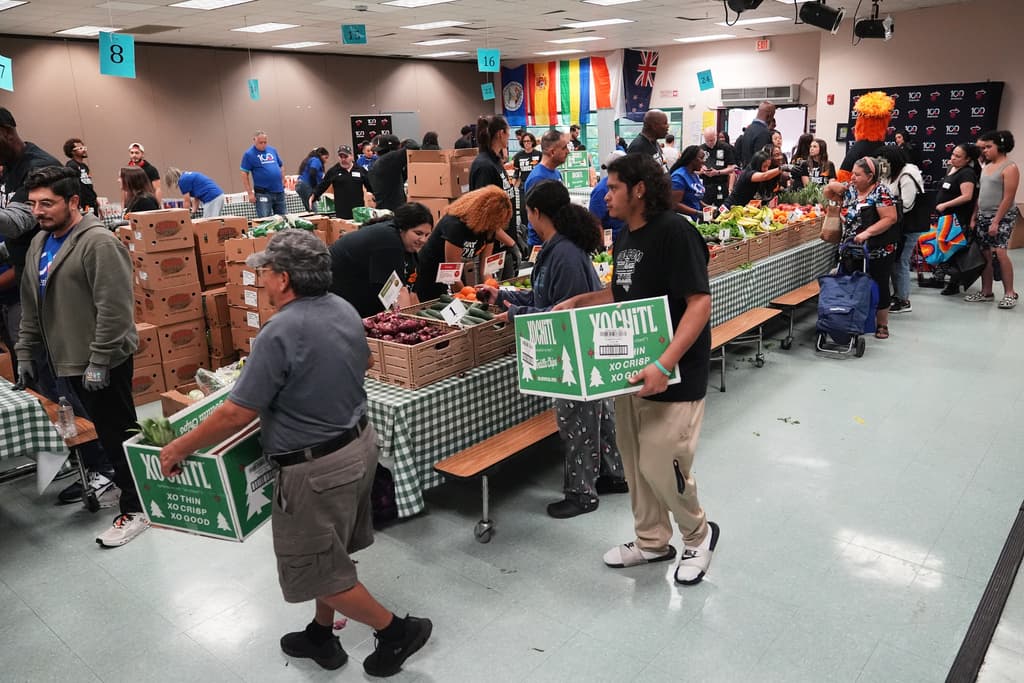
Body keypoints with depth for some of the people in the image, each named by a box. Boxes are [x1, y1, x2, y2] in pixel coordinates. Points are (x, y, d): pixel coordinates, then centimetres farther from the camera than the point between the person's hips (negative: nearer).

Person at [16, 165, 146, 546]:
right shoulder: (39, 244, 13)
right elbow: (30, 306, 20)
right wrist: (25, 353, 17)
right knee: (104, 432, 19)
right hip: (68, 360, 8)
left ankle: (136, 510, 10)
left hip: (102, 362, -8)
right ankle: (122, 478, 35)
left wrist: (98, 362, -21)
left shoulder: (98, 243, -16)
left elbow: (114, 310, -21)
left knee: (118, 435, 0)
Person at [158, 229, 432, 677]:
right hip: (359, 443, 9)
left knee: (316, 570, 10)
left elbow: (238, 413, -20)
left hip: (316, 468, -9)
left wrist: (180, 448, -6)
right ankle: (321, 636, 41)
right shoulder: (345, 310, -1)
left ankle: (397, 631, 21)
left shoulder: (279, 334, -25)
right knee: (330, 553, 23)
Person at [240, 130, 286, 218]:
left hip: (279, 191, 5)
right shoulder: (249, 154, -3)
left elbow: (281, 166, 20)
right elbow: (244, 174, -5)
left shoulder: (272, 150, 10)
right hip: (263, 193, -5)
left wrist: (282, 182, 9)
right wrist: (250, 193, -9)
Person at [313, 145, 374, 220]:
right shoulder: (333, 171, 3)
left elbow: (370, 185, 10)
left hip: (359, 211, 1)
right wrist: (314, 196, -7)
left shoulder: (360, 170, 5)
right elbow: (322, 186, 4)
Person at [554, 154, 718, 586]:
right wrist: (578, 302, 9)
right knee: (635, 463, 14)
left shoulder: (675, 231, -17)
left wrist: (664, 365, -30)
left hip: (673, 374, -8)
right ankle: (652, 541, 33)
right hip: (630, 368, 8)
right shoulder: (626, 237, 10)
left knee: (660, 467, -4)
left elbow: (700, 303, -22)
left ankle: (698, 534, 24)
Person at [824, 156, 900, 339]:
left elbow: (890, 218, -18)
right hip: (853, 251, 6)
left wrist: (867, 232, -25)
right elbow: (829, 194, 20)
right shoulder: (849, 189, 6)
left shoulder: (880, 192, -13)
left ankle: (882, 324, 18)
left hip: (878, 252, -6)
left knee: (879, 287, 5)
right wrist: (831, 187, -2)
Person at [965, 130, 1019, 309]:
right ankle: (986, 292, 14)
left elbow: (1008, 198, -15)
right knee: (985, 255, 7)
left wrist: (996, 221, -20)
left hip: (1002, 217, -7)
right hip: (983, 216, 7)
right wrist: (973, 217, 12)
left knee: (999, 252, -17)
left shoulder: (1010, 167, -10)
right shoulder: (986, 167, 13)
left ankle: (1009, 293, -8)